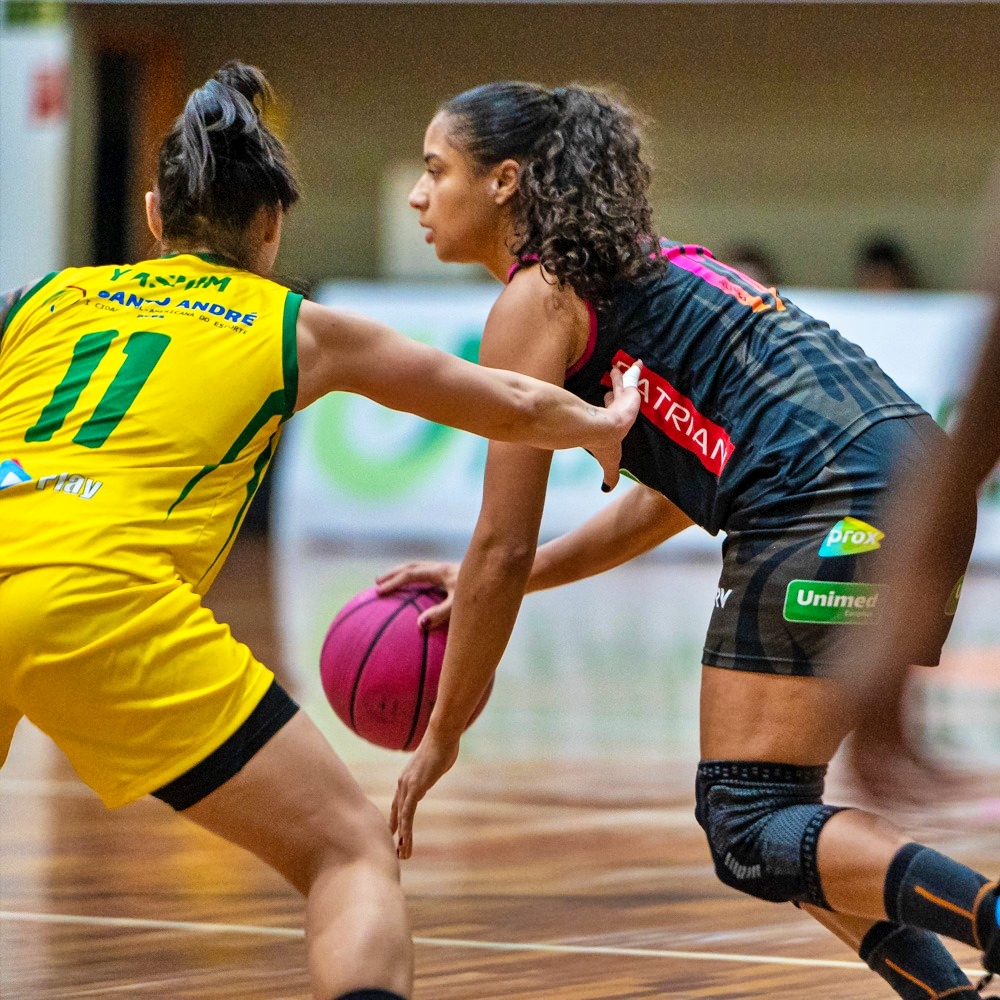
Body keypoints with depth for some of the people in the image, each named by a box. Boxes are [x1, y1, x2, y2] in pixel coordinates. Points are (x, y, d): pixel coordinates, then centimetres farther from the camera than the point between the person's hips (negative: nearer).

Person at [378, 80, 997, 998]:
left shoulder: (536, 301, 0)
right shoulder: (636, 270, 26)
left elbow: (504, 550, -1)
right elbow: (675, 493, 31)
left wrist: (442, 735, 8)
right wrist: (487, 582, 28)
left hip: (834, 509, -9)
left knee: (752, 834, -7)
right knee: (768, 810, 17)